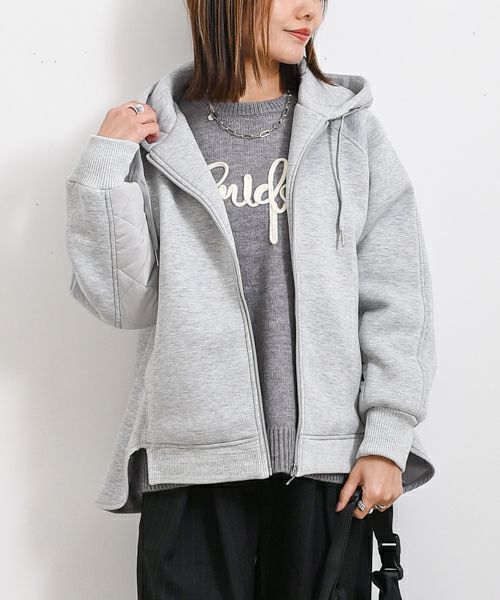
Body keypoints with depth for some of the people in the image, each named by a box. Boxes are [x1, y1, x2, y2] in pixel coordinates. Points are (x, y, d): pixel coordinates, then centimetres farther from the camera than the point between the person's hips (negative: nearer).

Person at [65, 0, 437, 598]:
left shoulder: (349, 128, 6)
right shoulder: (154, 134, 4)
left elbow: (396, 295, 3)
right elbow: (119, 301, 0)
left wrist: (388, 436, -4)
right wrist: (105, 165, -7)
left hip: (327, 458, 1)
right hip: (192, 459, 0)